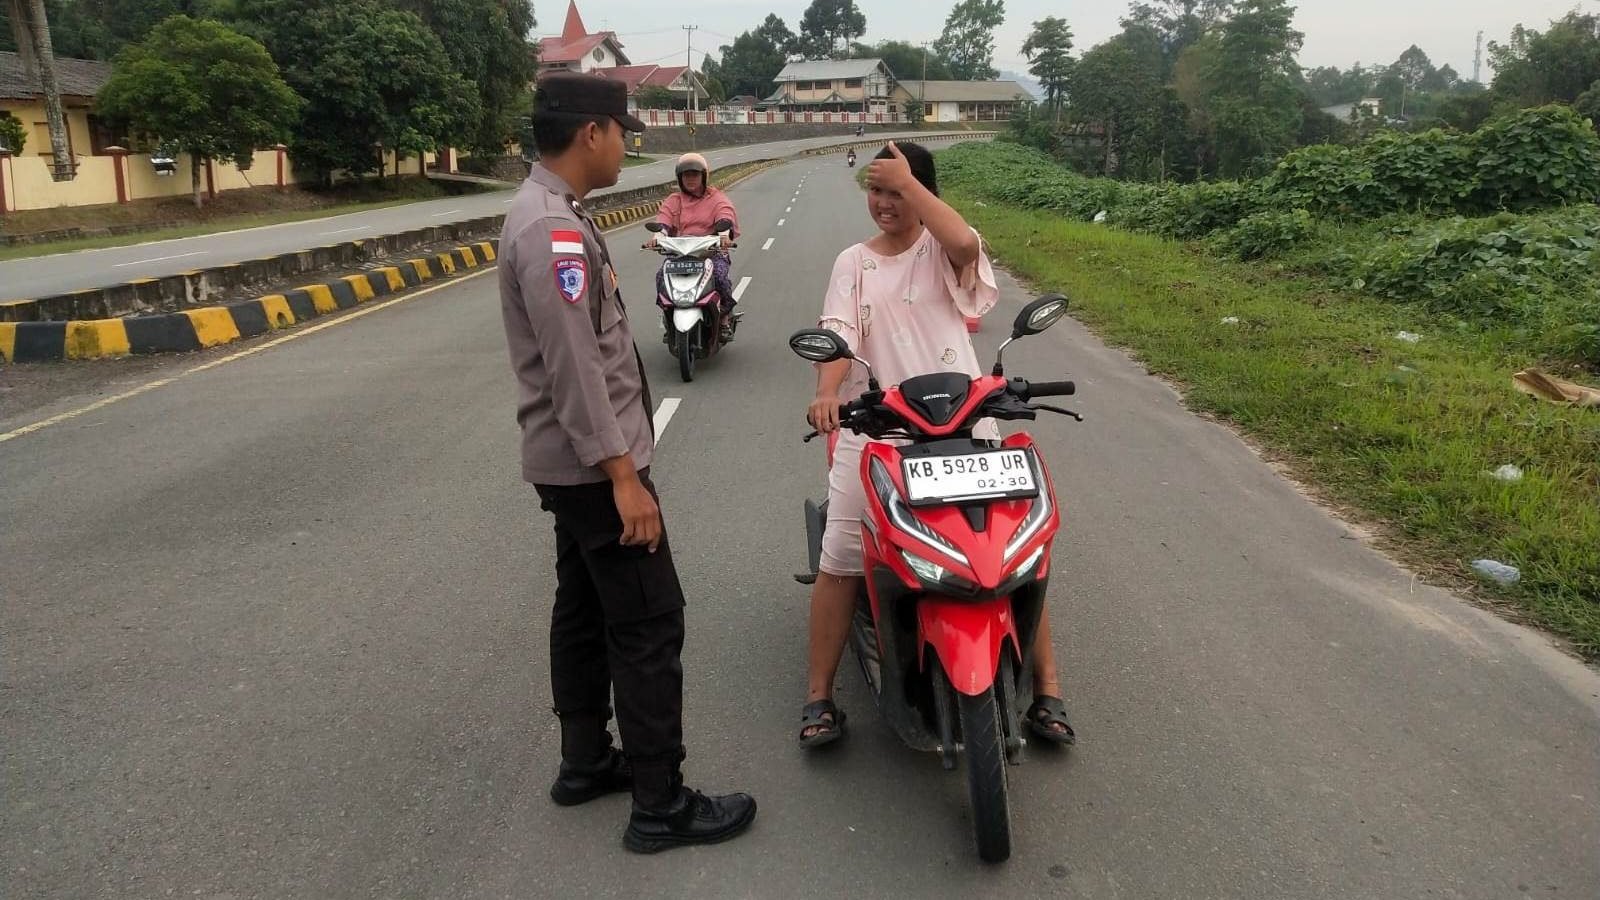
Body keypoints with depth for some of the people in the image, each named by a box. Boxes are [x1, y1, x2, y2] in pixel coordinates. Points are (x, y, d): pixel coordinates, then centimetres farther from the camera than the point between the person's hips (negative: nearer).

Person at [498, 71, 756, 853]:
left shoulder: (548, 213, 13)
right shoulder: (553, 229, -21)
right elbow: (573, 370, -25)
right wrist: (624, 475, -24)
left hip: (573, 461, 11)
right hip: (593, 464, -11)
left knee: (585, 609, 17)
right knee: (648, 621, -5)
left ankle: (586, 762, 30)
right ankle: (661, 805, 4)